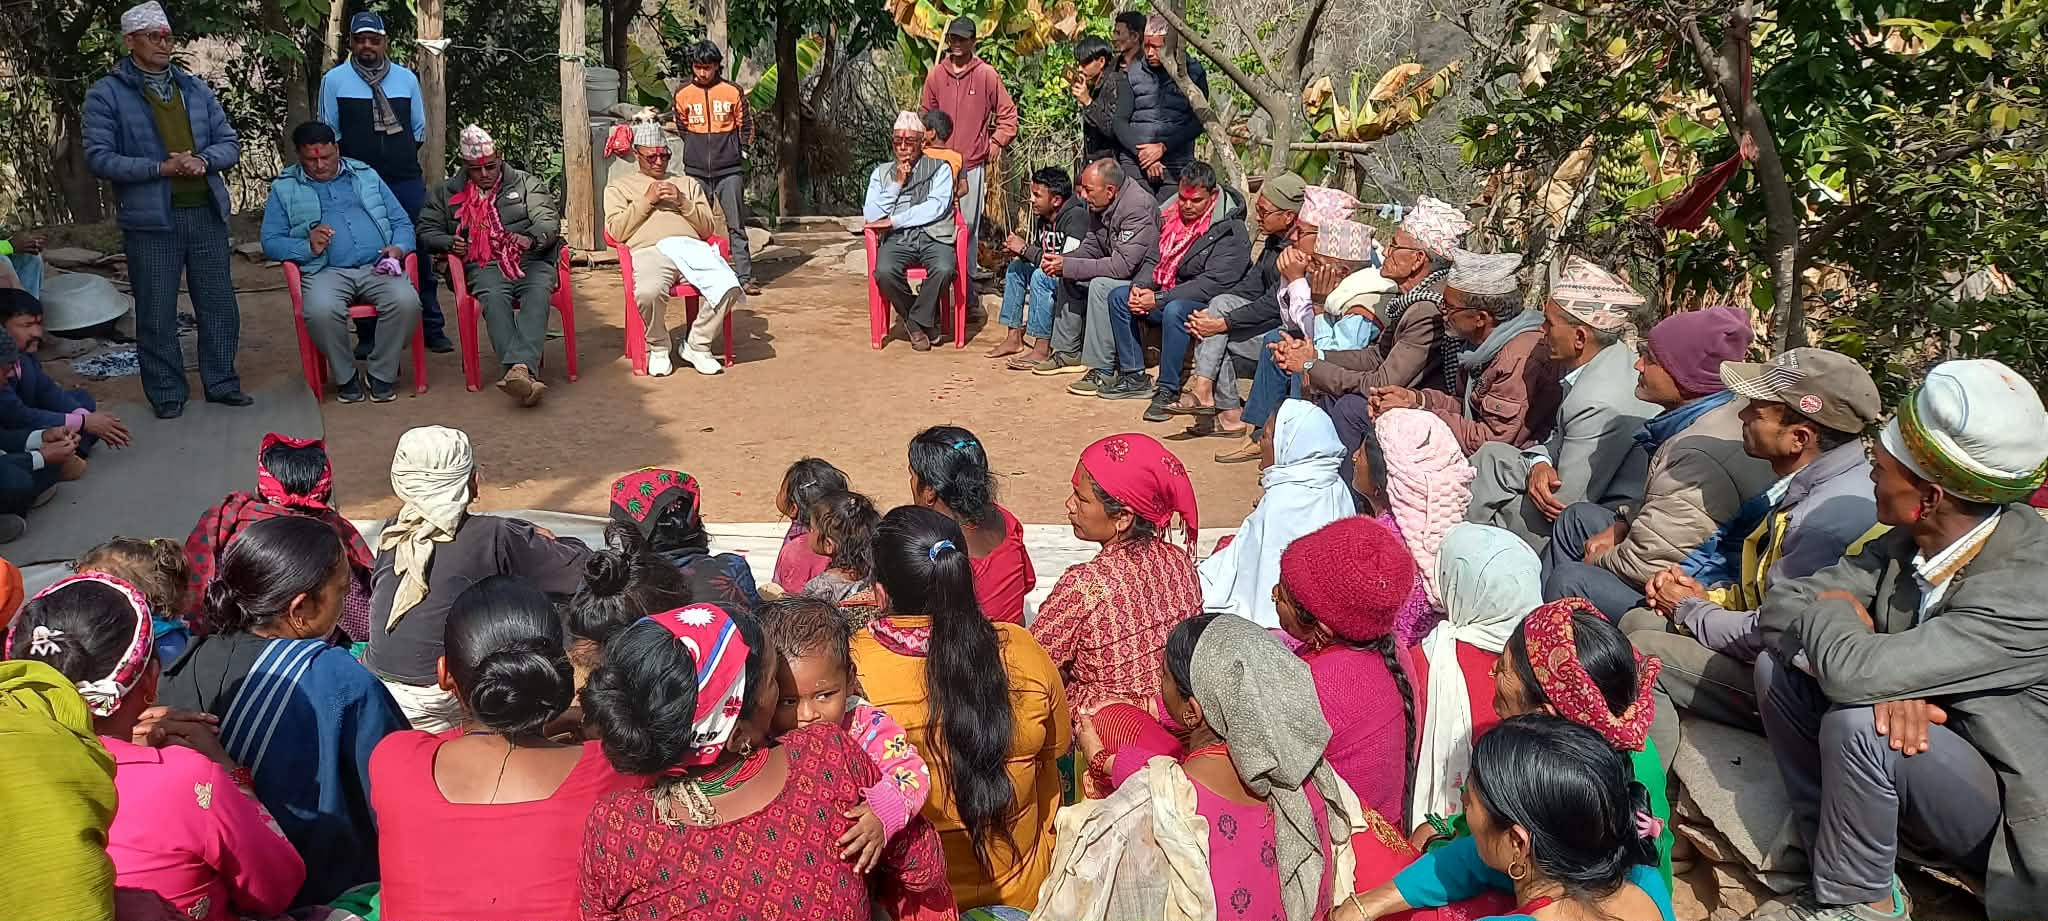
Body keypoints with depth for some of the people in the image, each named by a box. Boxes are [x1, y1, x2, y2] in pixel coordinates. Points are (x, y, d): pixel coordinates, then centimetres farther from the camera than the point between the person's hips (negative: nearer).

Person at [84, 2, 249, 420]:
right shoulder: (107, 94, -1)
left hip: (207, 213, 4)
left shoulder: (196, 89, 12)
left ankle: (222, 383, 22)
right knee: (156, 314, 3)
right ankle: (167, 393, 15)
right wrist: (160, 168, -18)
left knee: (219, 305, 9)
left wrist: (203, 160, -10)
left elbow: (230, 143, 11)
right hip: (150, 220, -4)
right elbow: (99, 158, -9)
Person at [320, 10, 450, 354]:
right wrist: (356, 165, 6)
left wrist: (403, 159, 10)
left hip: (407, 181, 1)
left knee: (420, 253, 1)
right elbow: (329, 133, 6)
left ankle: (432, 328, 8)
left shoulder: (406, 77, 9)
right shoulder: (335, 79, 2)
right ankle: (368, 335, 10)